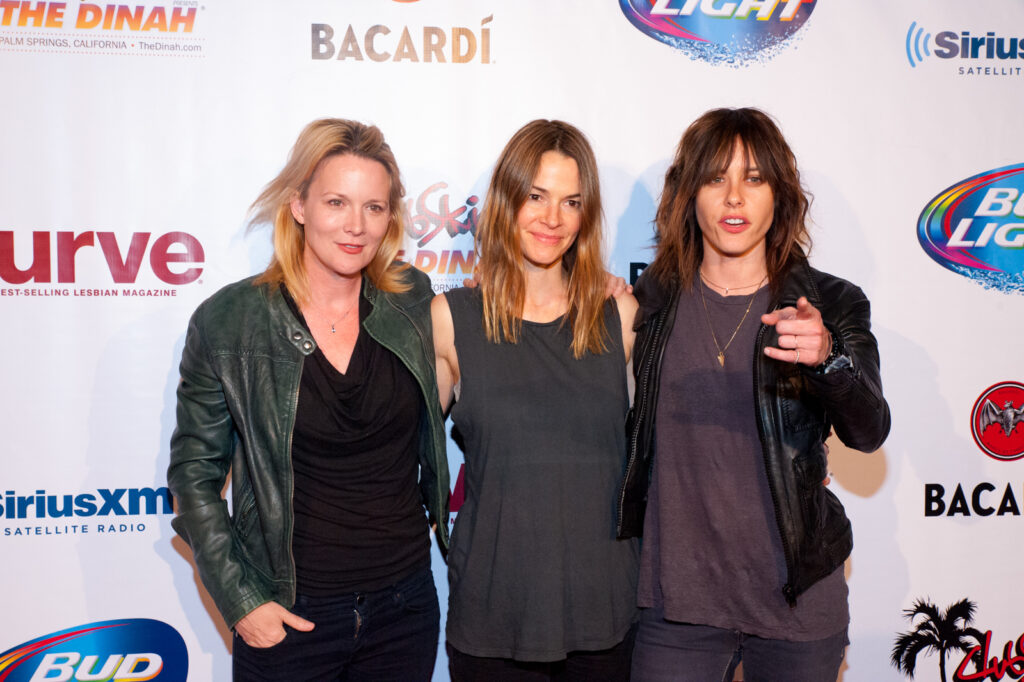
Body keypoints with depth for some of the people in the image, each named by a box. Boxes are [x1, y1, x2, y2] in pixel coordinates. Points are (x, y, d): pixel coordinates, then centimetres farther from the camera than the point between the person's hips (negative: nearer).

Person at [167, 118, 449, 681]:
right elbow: (194, 472, -2)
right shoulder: (226, 322, -9)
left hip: (406, 601, 3)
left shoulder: (413, 302, -3)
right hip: (288, 615, -2)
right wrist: (239, 599, -7)